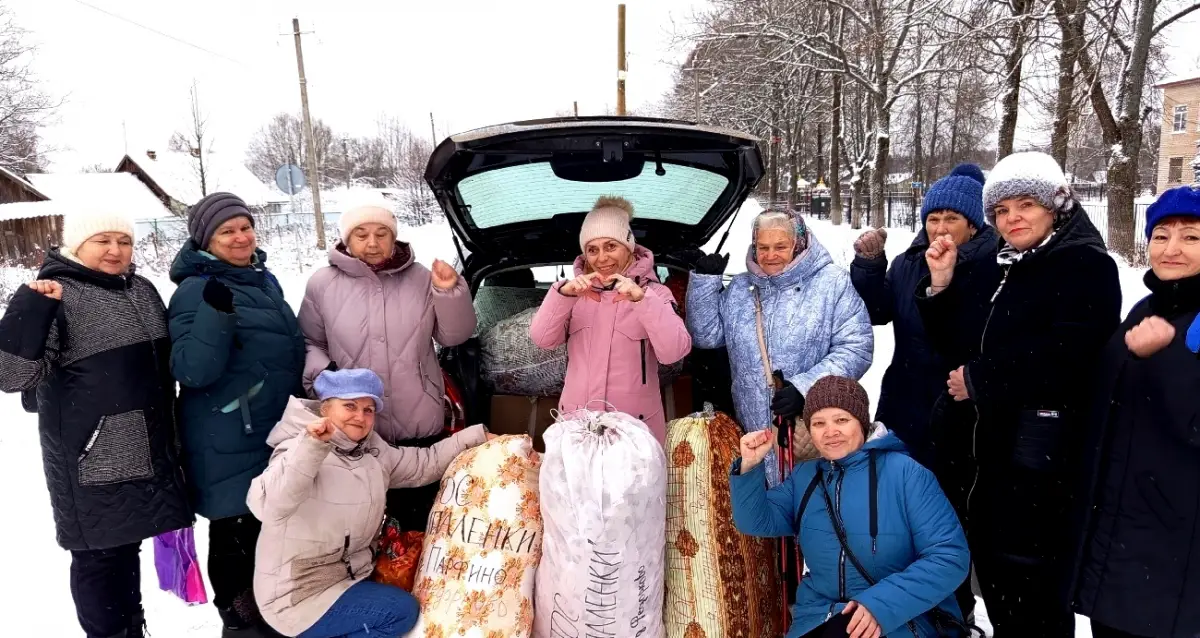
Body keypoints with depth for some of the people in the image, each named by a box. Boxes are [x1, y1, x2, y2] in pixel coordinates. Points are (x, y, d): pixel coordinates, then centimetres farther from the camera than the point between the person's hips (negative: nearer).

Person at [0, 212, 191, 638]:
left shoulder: (142, 290, 10)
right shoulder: (56, 296, -12)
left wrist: (171, 438, 24)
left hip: (148, 453, 7)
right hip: (93, 461, -7)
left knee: (127, 545, 20)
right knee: (100, 554, 4)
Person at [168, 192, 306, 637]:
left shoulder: (264, 280, 10)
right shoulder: (197, 291, -14)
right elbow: (192, 371, -25)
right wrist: (216, 313, -37)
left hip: (278, 432, 8)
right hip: (229, 445, -8)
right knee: (238, 532, 5)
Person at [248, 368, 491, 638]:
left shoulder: (373, 451, 3)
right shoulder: (301, 449, -20)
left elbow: (425, 464, 10)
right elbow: (265, 506, -37)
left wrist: (476, 436, 5)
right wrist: (312, 445, -46)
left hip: (351, 575, 8)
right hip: (299, 595, -8)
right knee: (403, 610, -13)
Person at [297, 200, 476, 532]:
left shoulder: (421, 279, 2)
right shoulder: (322, 284, 0)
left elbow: (453, 335, 3)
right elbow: (309, 342, 7)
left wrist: (449, 292, -14)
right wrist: (320, 372, -14)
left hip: (420, 425, 1)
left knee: (420, 519, 17)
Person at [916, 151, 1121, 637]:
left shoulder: (1086, 265, -8)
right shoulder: (997, 272, 15)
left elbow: (1067, 353, -23)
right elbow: (957, 344, 12)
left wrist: (979, 379, -16)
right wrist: (941, 286, -1)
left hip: (1043, 447, -8)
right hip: (993, 441, 8)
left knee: (1028, 571, 0)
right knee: (990, 558, 19)